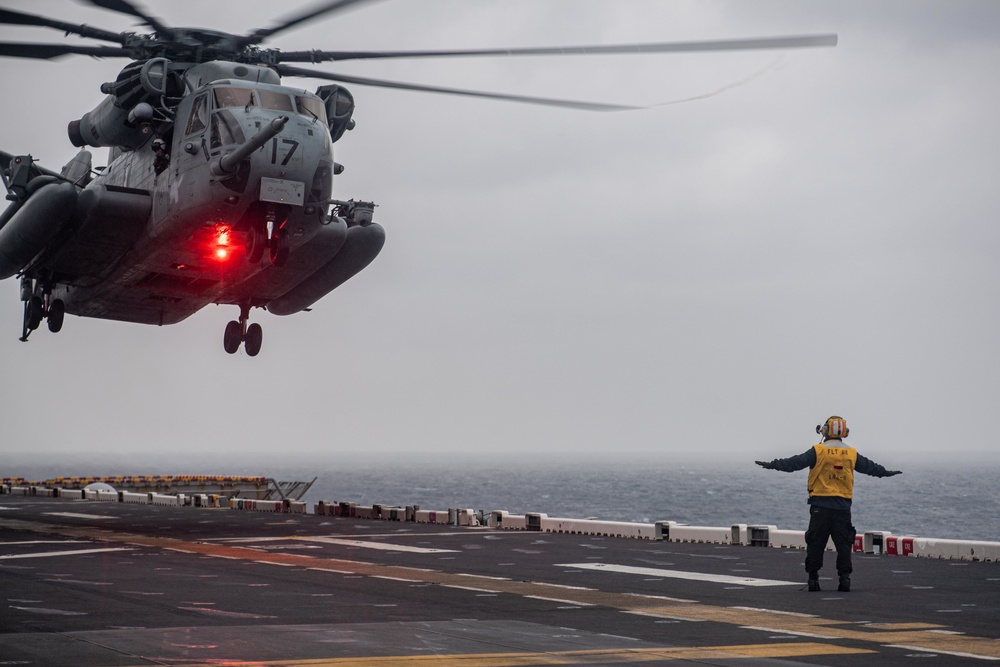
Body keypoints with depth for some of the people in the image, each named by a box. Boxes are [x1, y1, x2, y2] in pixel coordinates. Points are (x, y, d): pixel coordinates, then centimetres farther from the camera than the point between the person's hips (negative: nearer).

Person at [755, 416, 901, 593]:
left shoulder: (818, 451, -5)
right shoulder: (852, 454, 7)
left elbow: (795, 462, -8)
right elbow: (869, 466, 22)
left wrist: (772, 465, -2)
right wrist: (886, 472, 39)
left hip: (820, 506, -2)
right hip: (843, 506, 2)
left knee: (815, 543, 3)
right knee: (843, 543, 5)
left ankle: (813, 578, 2)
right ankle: (845, 578, -1)